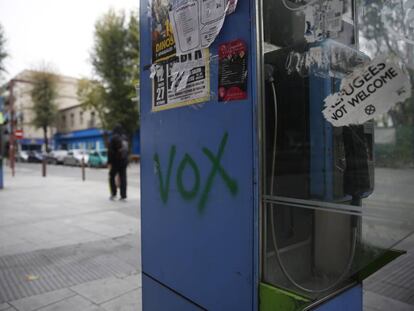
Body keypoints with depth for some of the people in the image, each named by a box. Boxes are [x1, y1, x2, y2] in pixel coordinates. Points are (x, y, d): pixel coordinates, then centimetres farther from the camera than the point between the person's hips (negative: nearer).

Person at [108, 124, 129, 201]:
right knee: (123, 178, 5)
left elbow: (110, 151, -12)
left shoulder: (114, 138, -9)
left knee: (112, 177, 11)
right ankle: (123, 196, 5)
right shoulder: (125, 138, 8)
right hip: (124, 161, 5)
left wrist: (109, 162, -8)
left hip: (116, 161, -5)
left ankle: (113, 194, 6)